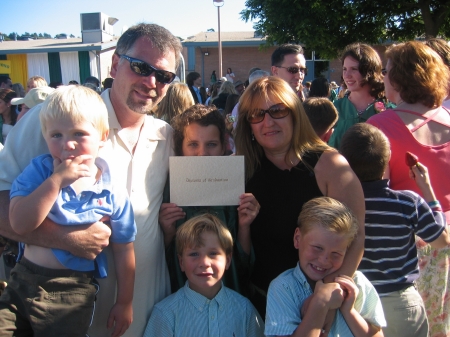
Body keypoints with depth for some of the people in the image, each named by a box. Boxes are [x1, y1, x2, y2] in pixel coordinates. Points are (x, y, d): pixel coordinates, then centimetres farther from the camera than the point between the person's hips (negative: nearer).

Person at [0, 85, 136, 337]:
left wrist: (125, 303, 5)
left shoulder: (112, 193, -8)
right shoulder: (39, 170, -6)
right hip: (22, 281, 2)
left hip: (71, 296, -1)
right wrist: (56, 180, -25)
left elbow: (124, 250, 0)